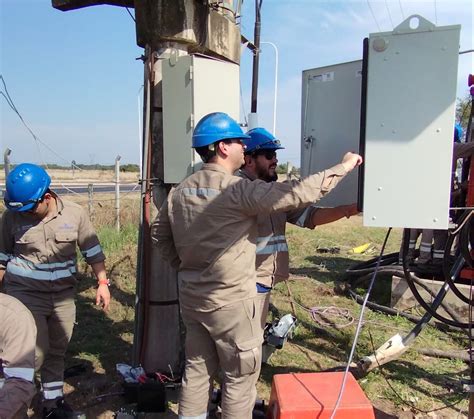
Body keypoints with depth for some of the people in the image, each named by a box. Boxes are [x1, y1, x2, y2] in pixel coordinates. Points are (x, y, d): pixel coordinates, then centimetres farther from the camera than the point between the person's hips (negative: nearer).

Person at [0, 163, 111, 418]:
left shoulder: (74, 214, -5)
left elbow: (92, 251, 2)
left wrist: (102, 283, -2)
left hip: (63, 296, 3)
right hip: (25, 295, -2)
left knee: (57, 351, 14)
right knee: (35, 351, -7)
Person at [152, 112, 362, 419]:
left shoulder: (180, 191, 3)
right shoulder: (239, 191, -21)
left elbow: (159, 234, 14)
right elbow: (300, 194, -22)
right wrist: (344, 166, -11)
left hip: (191, 296, 8)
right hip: (230, 301, -7)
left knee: (197, 370, 20)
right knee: (240, 379, 11)